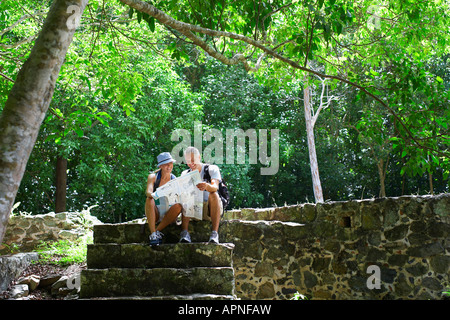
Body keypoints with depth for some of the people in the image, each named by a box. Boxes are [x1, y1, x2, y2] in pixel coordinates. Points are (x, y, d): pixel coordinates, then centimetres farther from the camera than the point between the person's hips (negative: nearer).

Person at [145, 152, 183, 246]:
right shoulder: (153, 177, 0)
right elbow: (148, 192, -18)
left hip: (168, 214, 1)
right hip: (155, 214, -1)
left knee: (178, 205, -30)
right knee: (149, 200, -31)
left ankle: (158, 231, -22)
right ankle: (153, 234, -35)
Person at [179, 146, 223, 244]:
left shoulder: (212, 169, 1)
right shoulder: (185, 174, 12)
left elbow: (215, 187, -19)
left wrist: (207, 186, -43)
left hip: (211, 209, -2)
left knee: (213, 195, -33)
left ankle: (214, 233, -45)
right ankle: (184, 233, -40)